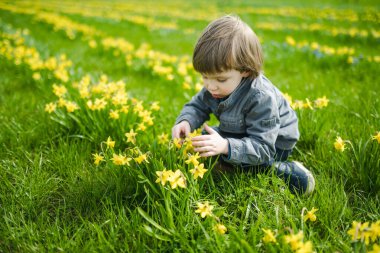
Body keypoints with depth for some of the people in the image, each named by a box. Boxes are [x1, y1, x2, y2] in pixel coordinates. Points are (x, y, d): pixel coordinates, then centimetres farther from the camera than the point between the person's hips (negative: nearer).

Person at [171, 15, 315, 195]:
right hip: (241, 132, 8)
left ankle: (284, 170, -14)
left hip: (274, 144, -8)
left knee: (227, 156, -25)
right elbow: (198, 106, -6)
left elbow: (262, 148, -40)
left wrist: (226, 146, -56)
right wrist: (185, 121, -30)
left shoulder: (261, 99, -39)